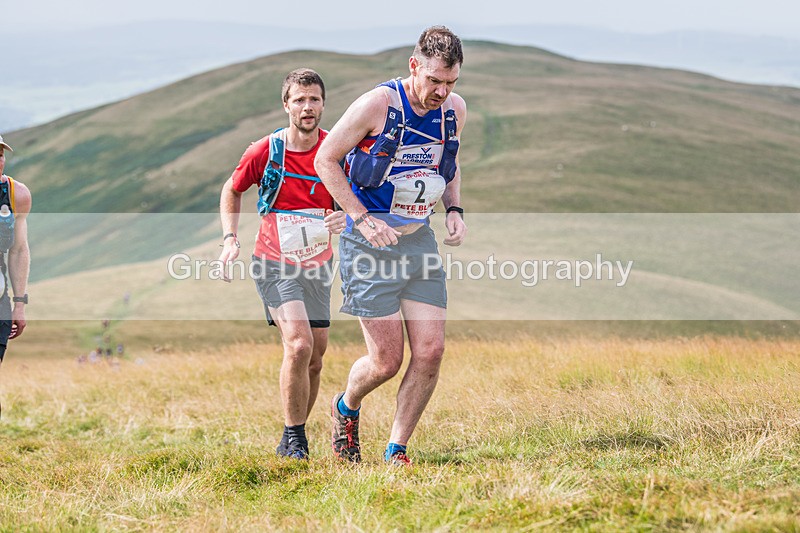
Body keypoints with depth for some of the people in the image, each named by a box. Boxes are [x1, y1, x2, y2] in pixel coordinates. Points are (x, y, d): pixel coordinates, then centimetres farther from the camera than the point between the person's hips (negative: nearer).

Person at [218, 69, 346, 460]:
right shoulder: (265, 151, -11)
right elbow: (232, 191, 7)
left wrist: (347, 219, -20)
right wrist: (230, 238, -4)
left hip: (318, 264, 4)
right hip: (276, 263, -4)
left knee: (315, 357, 9)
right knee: (299, 344, -22)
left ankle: (292, 438, 27)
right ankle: (295, 439, -10)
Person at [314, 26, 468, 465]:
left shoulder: (455, 109, 2)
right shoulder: (377, 105, -16)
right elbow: (326, 160, -7)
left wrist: (454, 209, 2)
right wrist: (362, 218, -15)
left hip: (420, 240, 5)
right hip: (371, 243, -5)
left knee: (430, 353, -4)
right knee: (387, 361, -5)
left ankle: (396, 451, 11)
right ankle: (346, 408, 28)